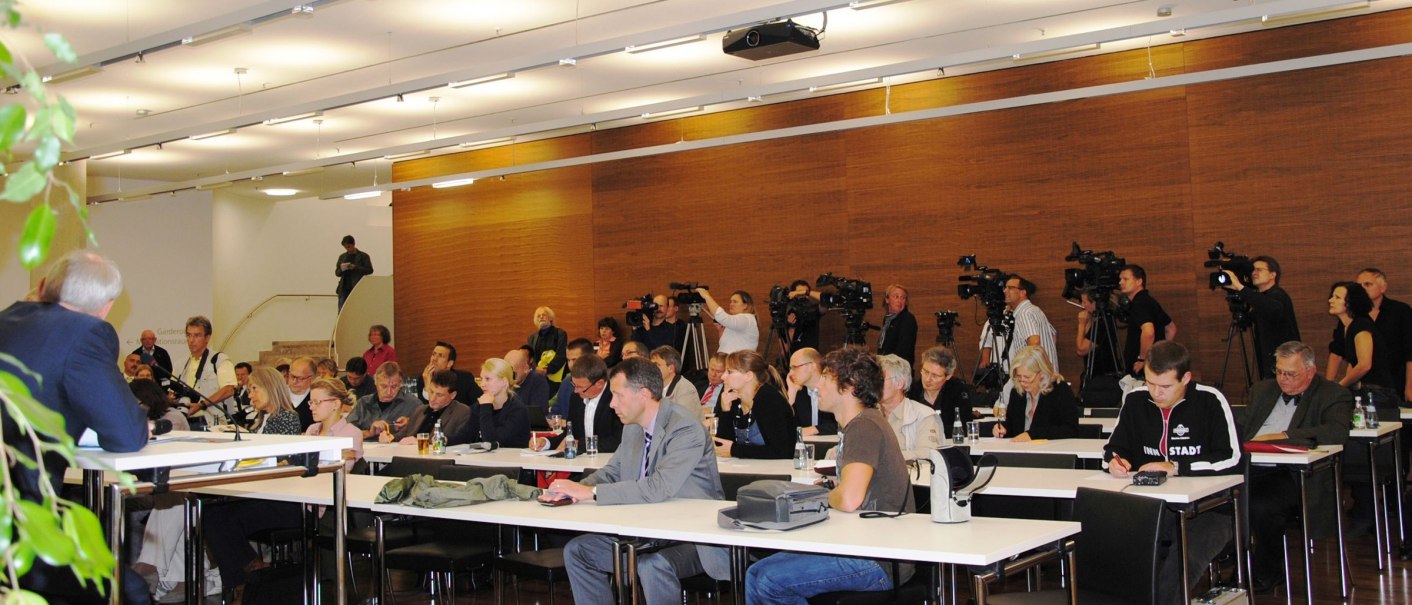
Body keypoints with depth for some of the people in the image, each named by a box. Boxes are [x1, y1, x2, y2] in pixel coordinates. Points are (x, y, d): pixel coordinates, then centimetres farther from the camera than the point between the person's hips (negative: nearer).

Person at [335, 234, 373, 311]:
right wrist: (341, 269, -8)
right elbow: (337, 273, 15)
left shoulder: (363, 256, 2)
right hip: (344, 288, 3)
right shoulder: (342, 257, 14)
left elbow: (369, 270, -5)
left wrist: (355, 267, -16)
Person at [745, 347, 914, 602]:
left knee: (770, 582, -17)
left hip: (879, 562, -10)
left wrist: (825, 496, -8)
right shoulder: (858, 425, 16)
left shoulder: (864, 427, -17)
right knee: (756, 575, 3)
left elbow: (849, 500, -30)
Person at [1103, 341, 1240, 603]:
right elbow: (1113, 448, 15)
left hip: (1206, 510, -4)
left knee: (1185, 555, -35)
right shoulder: (1135, 400, 6)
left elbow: (1231, 458, -14)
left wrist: (1175, 468, -17)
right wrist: (1114, 461, -8)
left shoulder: (1210, 401, -7)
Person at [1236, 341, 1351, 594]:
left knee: (1261, 506, -33)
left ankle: (1266, 576, -5)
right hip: (1249, 468, 5)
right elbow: (1239, 427, 23)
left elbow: (1338, 431, -13)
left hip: (1291, 473, -5)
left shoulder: (1333, 396, 6)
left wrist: (1284, 436, -20)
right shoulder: (1263, 390, 26)